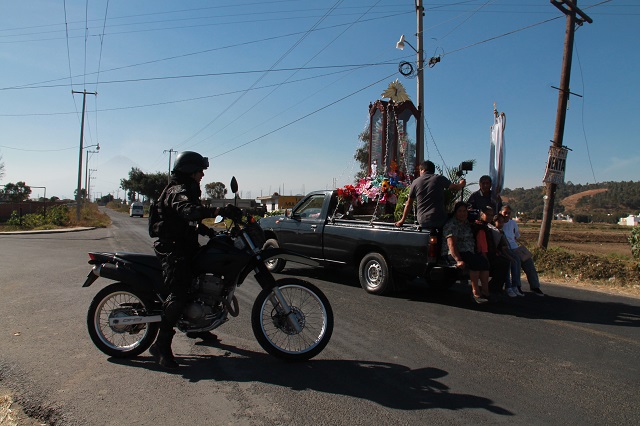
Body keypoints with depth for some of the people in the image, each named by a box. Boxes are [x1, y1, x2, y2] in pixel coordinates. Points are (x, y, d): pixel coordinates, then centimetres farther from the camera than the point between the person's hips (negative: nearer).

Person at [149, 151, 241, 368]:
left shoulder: (187, 190, 18)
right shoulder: (178, 191, -16)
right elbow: (188, 210, -39)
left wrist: (208, 231, 12)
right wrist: (218, 211, -52)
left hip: (185, 246, 11)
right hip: (173, 250, -11)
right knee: (179, 294, -22)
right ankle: (161, 345, -18)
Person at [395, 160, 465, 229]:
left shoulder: (415, 182, 8)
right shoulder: (439, 178, 3)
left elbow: (409, 204, 14)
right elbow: (456, 187, 14)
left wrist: (402, 220, 24)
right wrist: (461, 184, 38)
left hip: (422, 222, 2)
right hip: (439, 220, -2)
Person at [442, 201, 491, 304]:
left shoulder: (467, 223, 19)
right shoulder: (452, 224, -8)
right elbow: (451, 244, -19)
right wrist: (458, 260, -29)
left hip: (469, 253, 8)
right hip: (454, 254, -8)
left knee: (484, 262, -17)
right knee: (476, 262, -29)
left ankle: (485, 291, -19)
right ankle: (476, 292, -24)